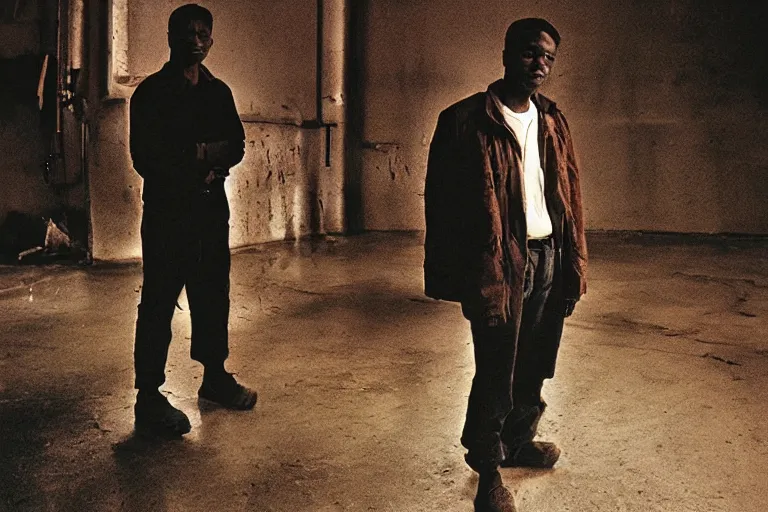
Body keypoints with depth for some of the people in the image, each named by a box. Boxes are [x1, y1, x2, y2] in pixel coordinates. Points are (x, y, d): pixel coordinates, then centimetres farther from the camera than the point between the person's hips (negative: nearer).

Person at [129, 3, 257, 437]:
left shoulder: (218, 92, 13)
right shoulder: (152, 92, -3)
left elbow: (236, 146, 10)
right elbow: (145, 157, -10)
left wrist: (210, 161, -10)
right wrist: (198, 158, -10)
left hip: (212, 209, 5)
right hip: (167, 211, -5)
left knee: (214, 295, 12)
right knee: (159, 300, -3)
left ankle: (215, 376, 27)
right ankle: (149, 396, 4)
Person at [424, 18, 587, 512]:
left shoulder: (553, 122, 11)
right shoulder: (465, 121, -8)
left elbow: (570, 196, 11)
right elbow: (442, 202, -8)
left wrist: (574, 264, 5)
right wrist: (450, 277, -11)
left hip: (549, 258, 6)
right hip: (498, 263, -5)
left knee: (535, 364, 16)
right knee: (496, 369, 4)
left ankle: (518, 440, 38)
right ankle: (488, 467, 22)